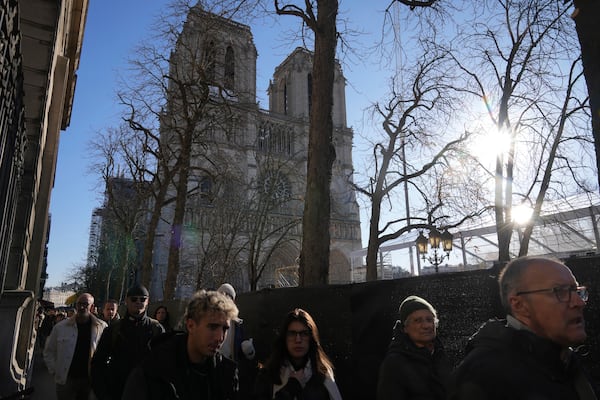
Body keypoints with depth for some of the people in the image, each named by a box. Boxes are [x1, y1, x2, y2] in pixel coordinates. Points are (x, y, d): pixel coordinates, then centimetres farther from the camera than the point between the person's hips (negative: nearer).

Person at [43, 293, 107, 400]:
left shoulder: (102, 327, -6)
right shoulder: (60, 327, -4)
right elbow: (49, 351, 6)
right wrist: (54, 371, 0)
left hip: (88, 379, 0)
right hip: (65, 379, 0)